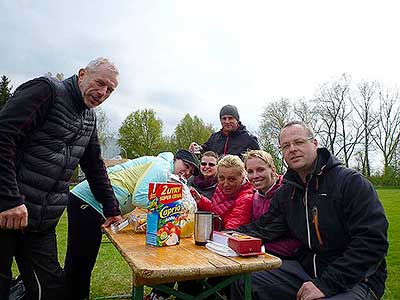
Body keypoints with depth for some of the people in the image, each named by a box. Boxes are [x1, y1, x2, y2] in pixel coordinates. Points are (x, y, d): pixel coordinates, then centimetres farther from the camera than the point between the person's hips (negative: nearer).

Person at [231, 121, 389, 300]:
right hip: (306, 268, 5)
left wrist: (326, 284, -24)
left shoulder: (351, 182, -12)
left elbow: (373, 240, -20)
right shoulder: (285, 192, 8)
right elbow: (264, 229, 4)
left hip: (355, 279, -4)